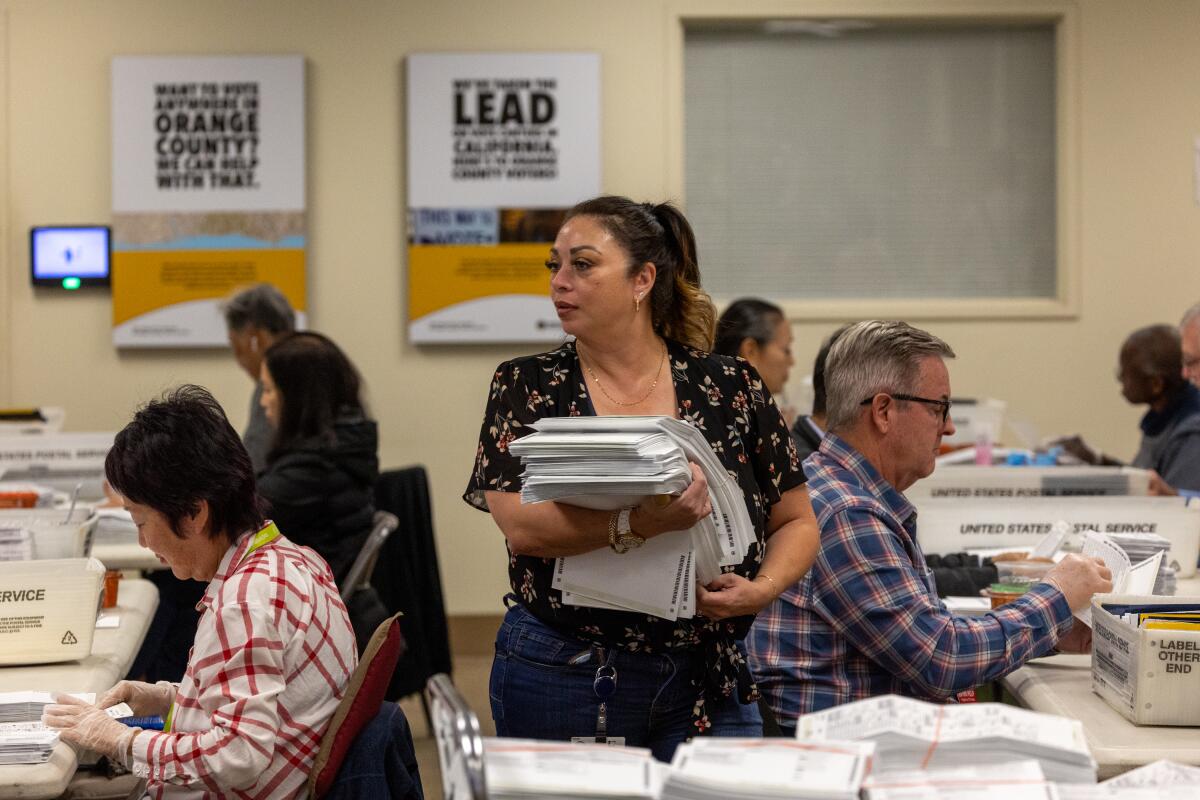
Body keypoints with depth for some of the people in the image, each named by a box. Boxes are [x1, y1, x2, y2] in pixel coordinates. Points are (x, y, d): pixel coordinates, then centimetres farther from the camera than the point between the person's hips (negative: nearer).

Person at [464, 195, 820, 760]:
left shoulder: (730, 388, 2)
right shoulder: (527, 386, 0)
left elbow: (797, 522, 8)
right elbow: (521, 525, -15)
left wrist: (761, 588, -12)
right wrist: (640, 521, -29)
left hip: (707, 684, 1)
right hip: (563, 682, -1)